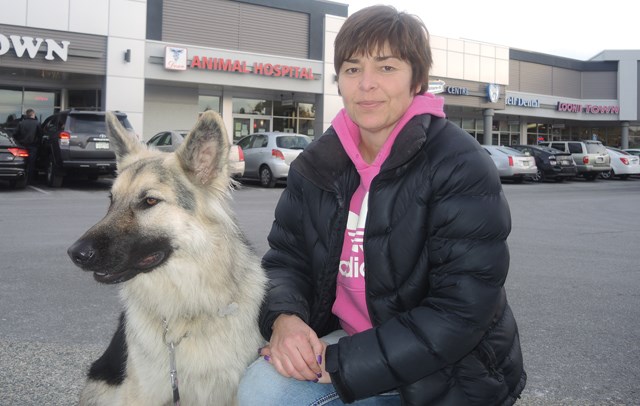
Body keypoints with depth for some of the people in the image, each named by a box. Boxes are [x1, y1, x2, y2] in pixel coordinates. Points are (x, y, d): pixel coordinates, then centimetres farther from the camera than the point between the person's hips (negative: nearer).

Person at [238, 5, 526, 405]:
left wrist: (339, 363, -24)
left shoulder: (463, 168, -18)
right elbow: (286, 259, 5)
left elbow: (460, 312, -22)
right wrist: (283, 318, -19)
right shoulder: (317, 164, -1)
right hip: (349, 341, 5)